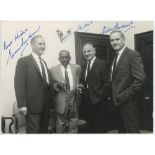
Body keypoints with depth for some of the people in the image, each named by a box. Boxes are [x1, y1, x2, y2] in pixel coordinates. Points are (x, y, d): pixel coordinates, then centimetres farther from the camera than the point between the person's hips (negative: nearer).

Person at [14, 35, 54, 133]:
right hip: (33, 105, -7)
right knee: (33, 131, 0)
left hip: (46, 105, 7)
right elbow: (19, 84, -13)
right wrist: (22, 105, -18)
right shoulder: (23, 61, -6)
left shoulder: (44, 62, 18)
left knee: (44, 130, 15)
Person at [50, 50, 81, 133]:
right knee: (61, 125, 7)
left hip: (74, 99, 2)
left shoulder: (77, 68, 5)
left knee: (73, 123, 13)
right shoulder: (53, 70, -2)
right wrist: (57, 85, -18)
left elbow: (78, 82, 13)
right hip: (61, 101, -2)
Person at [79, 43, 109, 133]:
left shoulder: (102, 64, -5)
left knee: (100, 126, 2)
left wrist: (99, 94, -15)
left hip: (98, 100, -6)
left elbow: (106, 82, -10)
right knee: (89, 125, 12)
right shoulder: (84, 66, 15)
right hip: (86, 101, 6)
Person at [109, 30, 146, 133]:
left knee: (132, 130, 1)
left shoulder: (133, 55, -12)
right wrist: (115, 96, 6)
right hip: (118, 101, 8)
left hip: (128, 102, -8)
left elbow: (140, 78, -20)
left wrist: (126, 95, -17)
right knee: (121, 129, 17)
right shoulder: (116, 57, 14)